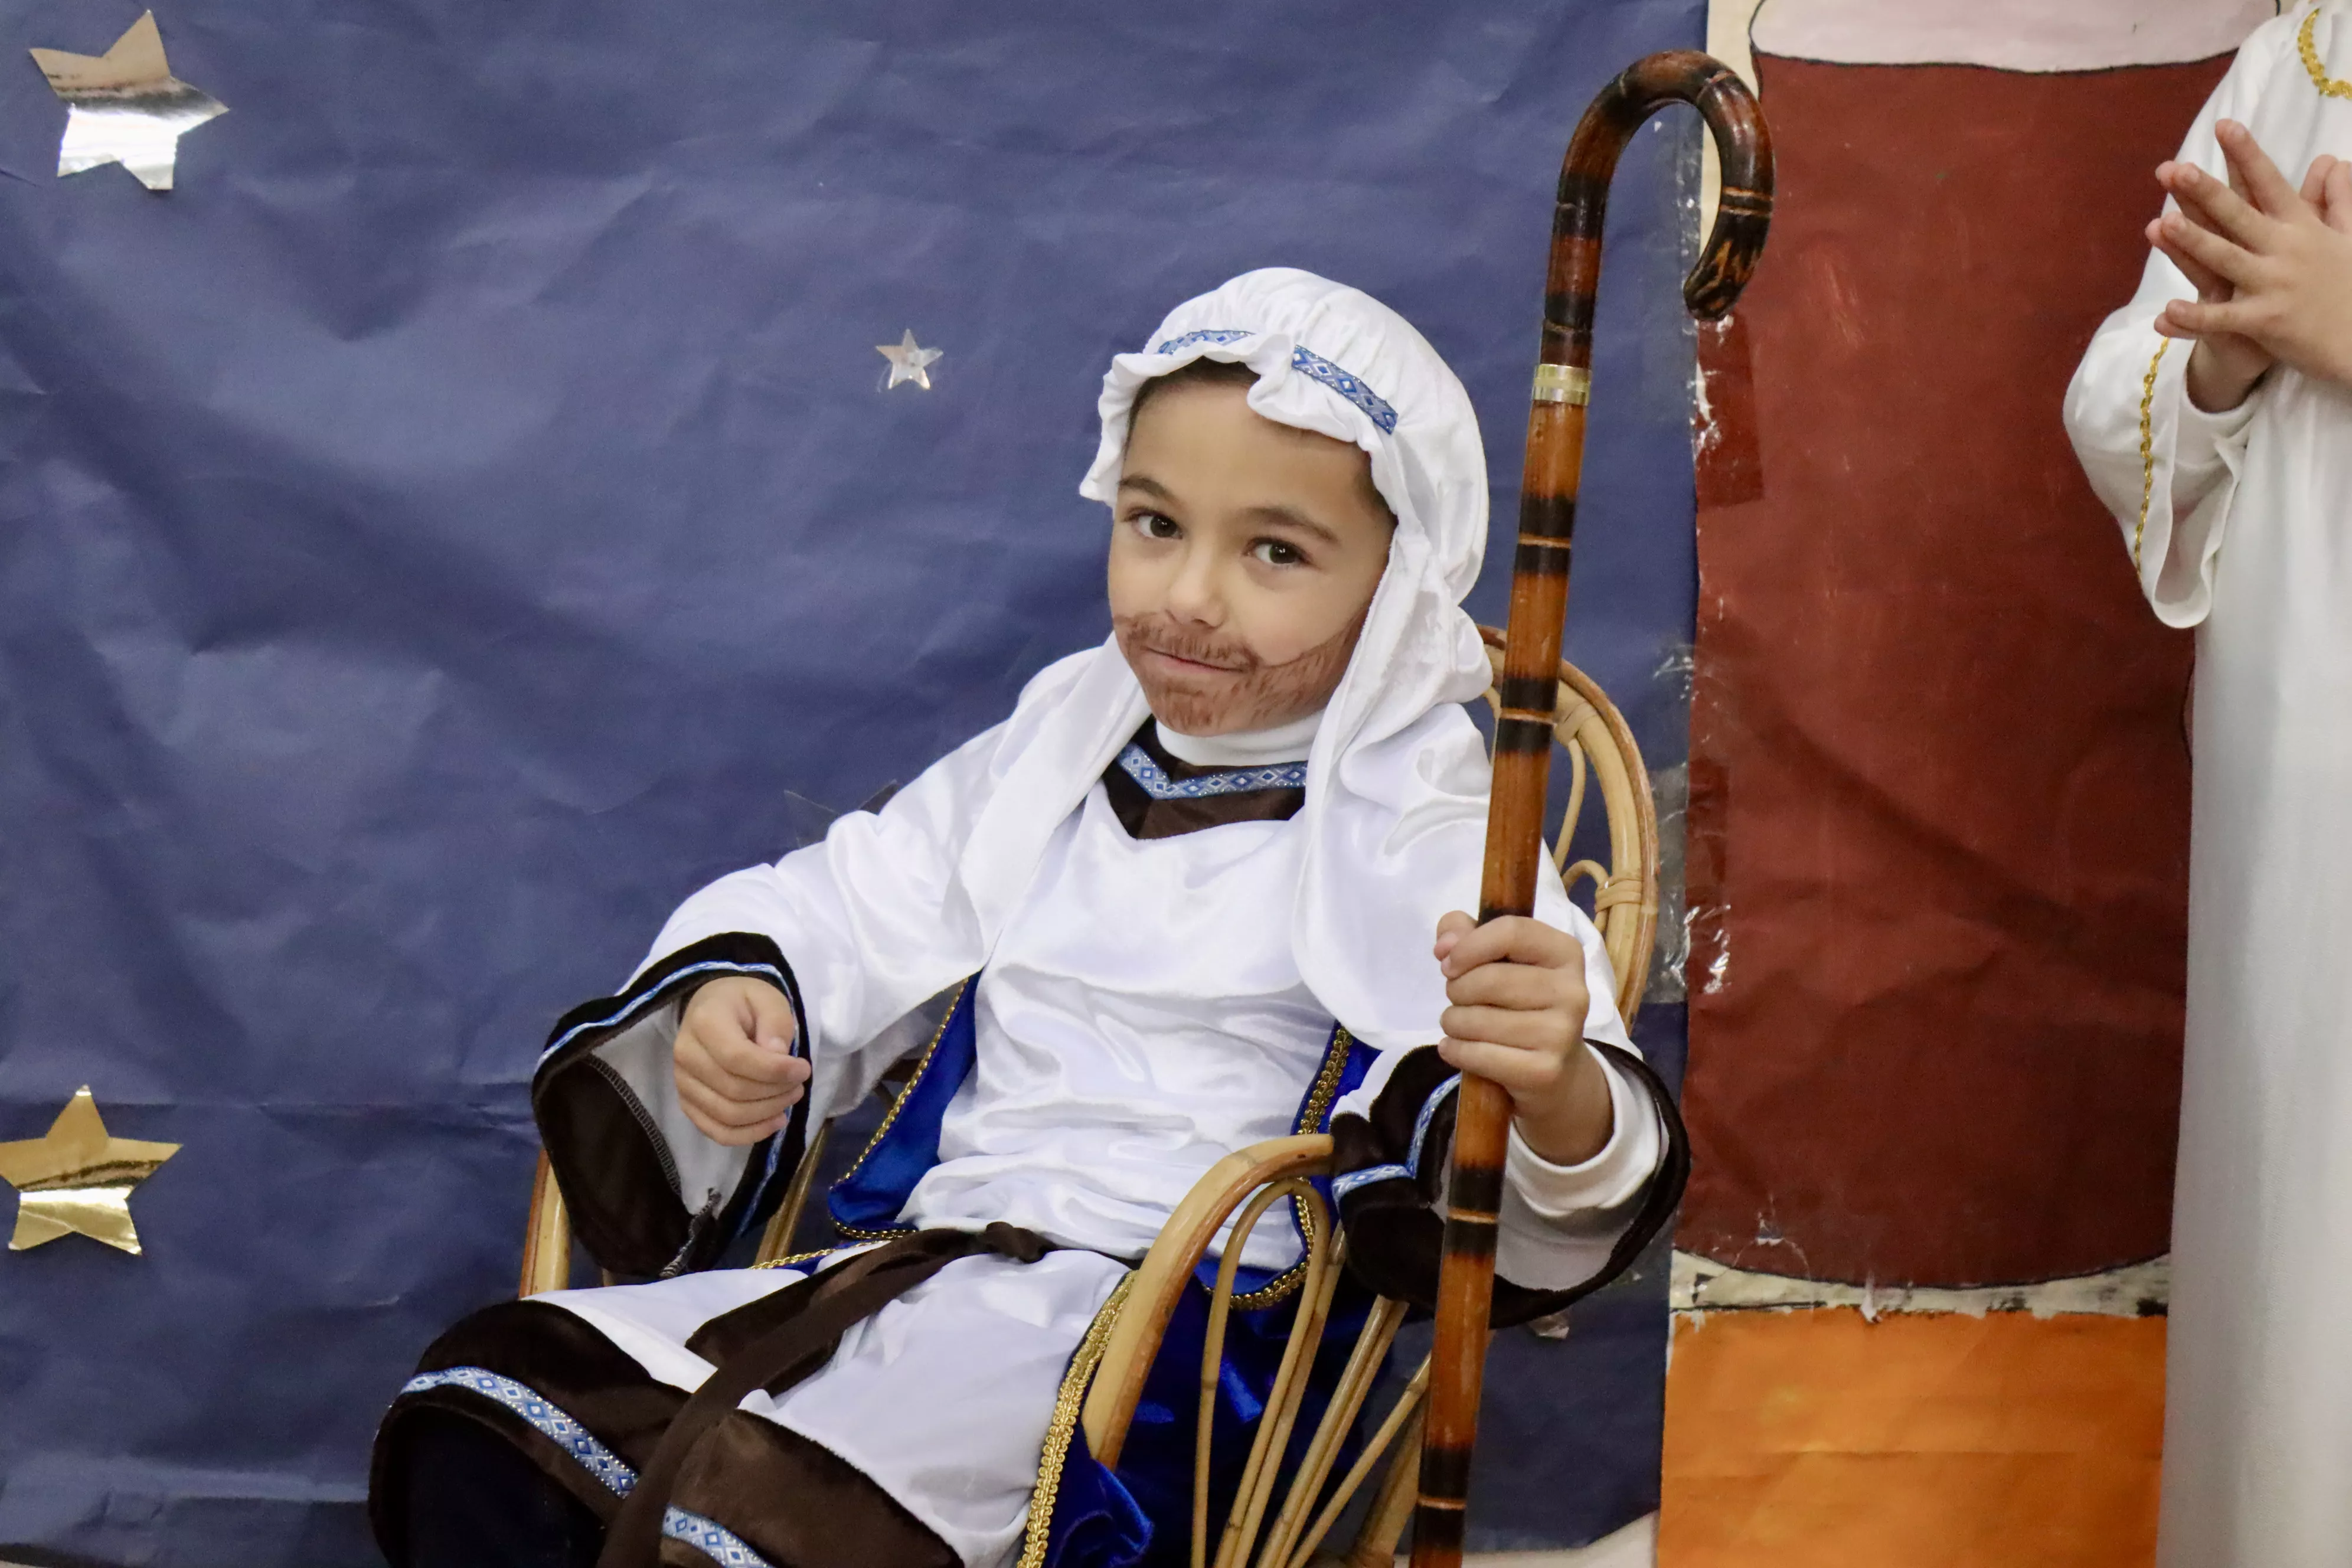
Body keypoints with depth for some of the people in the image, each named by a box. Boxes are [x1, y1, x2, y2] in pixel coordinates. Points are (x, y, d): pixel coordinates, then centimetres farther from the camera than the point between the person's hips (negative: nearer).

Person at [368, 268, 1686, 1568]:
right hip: (914, 1271, 7)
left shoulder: (1425, 848, -4)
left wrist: (1558, 1090, -40)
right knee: (496, 1403, -7)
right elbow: (847, 910, 24)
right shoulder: (1051, 760, 16)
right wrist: (733, 992, 1)